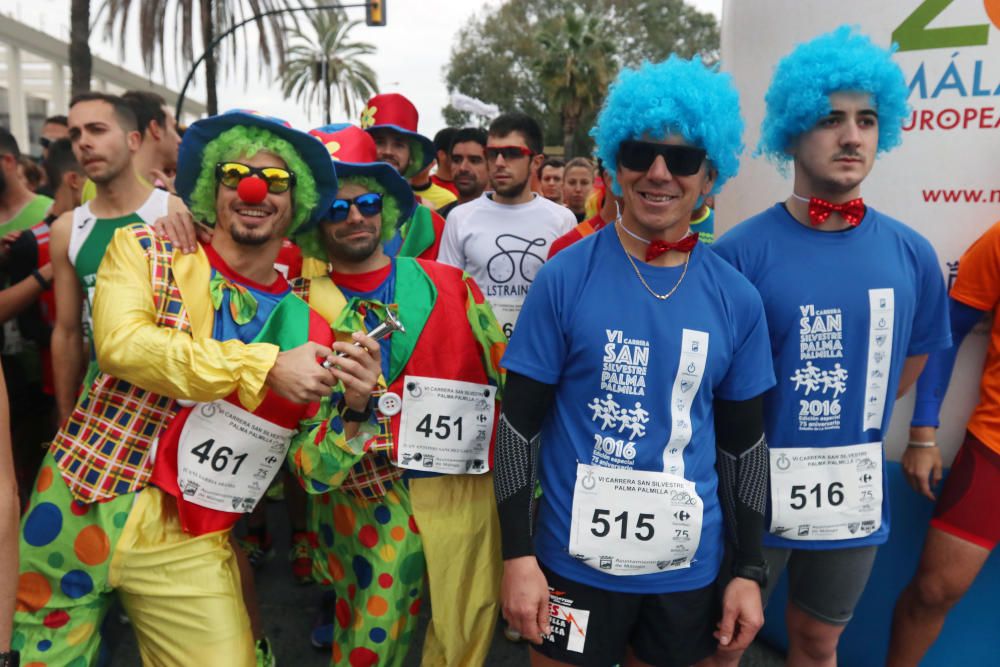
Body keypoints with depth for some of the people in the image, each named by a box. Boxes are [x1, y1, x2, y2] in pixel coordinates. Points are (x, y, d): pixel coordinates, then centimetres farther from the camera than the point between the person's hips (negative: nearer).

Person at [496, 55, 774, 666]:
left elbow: (743, 441, 5)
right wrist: (518, 555, -8)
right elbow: (520, 422, -7)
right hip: (575, 557, -2)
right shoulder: (565, 278, -11)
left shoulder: (737, 299, -3)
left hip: (689, 565, 3)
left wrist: (751, 571, 6)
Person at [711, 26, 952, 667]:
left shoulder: (911, 254, -3)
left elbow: (912, 357, 12)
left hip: (856, 496, 4)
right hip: (752, 491, -3)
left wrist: (851, 432, 8)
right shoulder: (740, 251, -15)